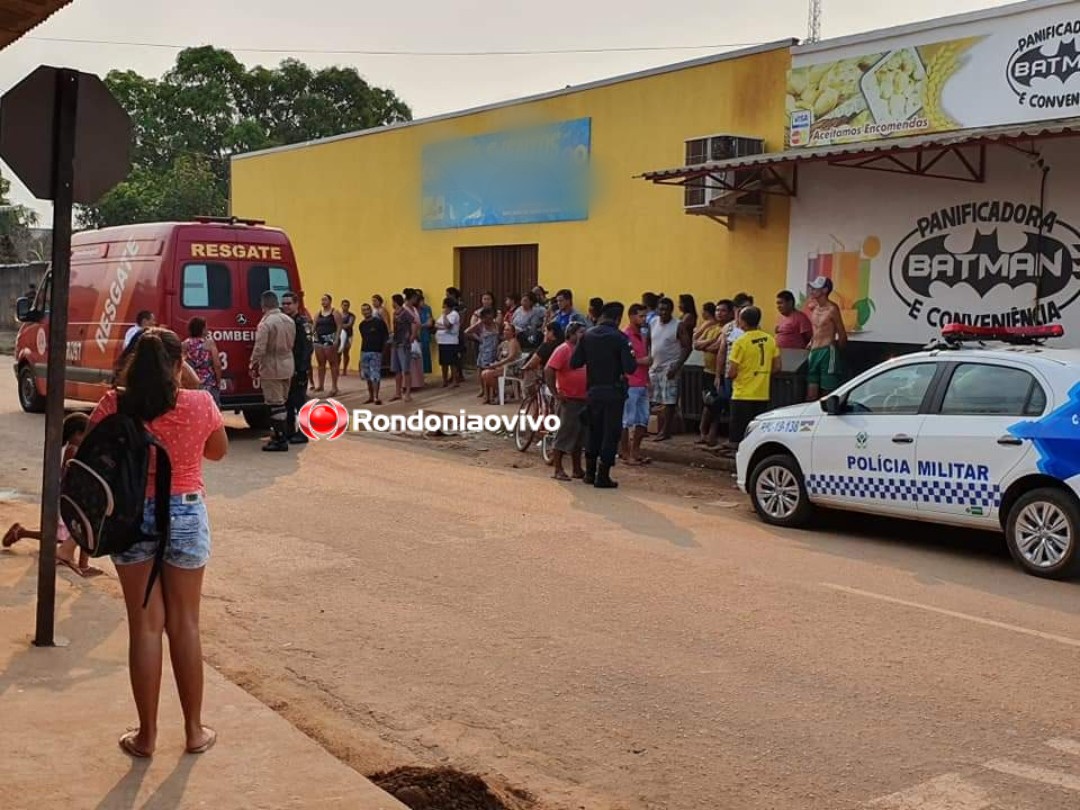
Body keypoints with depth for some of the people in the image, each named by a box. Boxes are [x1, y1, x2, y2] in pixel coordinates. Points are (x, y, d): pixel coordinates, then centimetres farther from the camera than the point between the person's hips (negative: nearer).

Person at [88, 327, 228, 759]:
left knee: (145, 626, 8)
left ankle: (146, 735, 15)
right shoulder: (200, 404, -8)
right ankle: (194, 730, 20)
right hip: (186, 515, 0)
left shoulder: (113, 405, -8)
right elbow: (217, 451, 9)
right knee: (184, 625, 11)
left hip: (130, 516, 0)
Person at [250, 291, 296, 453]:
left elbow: (259, 349, -19)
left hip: (271, 368, -7)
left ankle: (280, 440, 0)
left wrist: (253, 367, -7)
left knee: (275, 404, -2)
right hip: (288, 366, 7)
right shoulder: (289, 321, 5)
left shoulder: (266, 323, -18)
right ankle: (281, 433, 26)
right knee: (281, 402, 18)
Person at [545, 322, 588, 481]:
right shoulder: (563, 350, -11)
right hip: (569, 400, -8)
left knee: (579, 437, 13)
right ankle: (558, 470, 1)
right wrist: (556, 393, -18)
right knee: (564, 435, -4)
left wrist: (589, 392, 13)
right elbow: (548, 371, -18)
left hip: (583, 400, 8)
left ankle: (577, 469, 21)